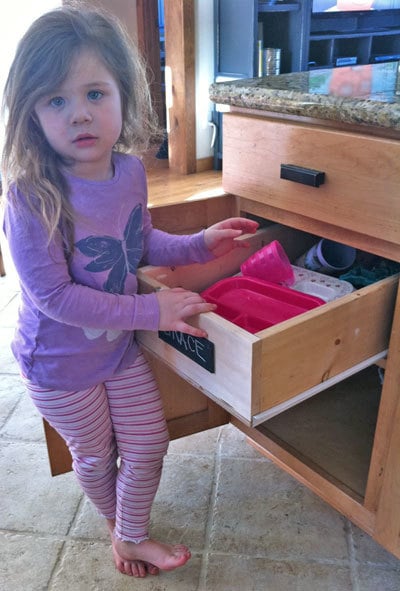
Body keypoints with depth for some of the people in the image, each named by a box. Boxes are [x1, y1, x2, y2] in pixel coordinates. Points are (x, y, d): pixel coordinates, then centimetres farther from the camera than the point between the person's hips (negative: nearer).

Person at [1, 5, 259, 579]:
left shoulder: (130, 171, -11)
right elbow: (53, 296, -28)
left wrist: (198, 244, -7)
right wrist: (150, 310, -26)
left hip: (120, 346, 5)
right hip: (60, 362, -5)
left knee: (148, 446, 17)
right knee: (96, 456, 19)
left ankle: (132, 538, 45)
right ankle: (116, 523, 54)